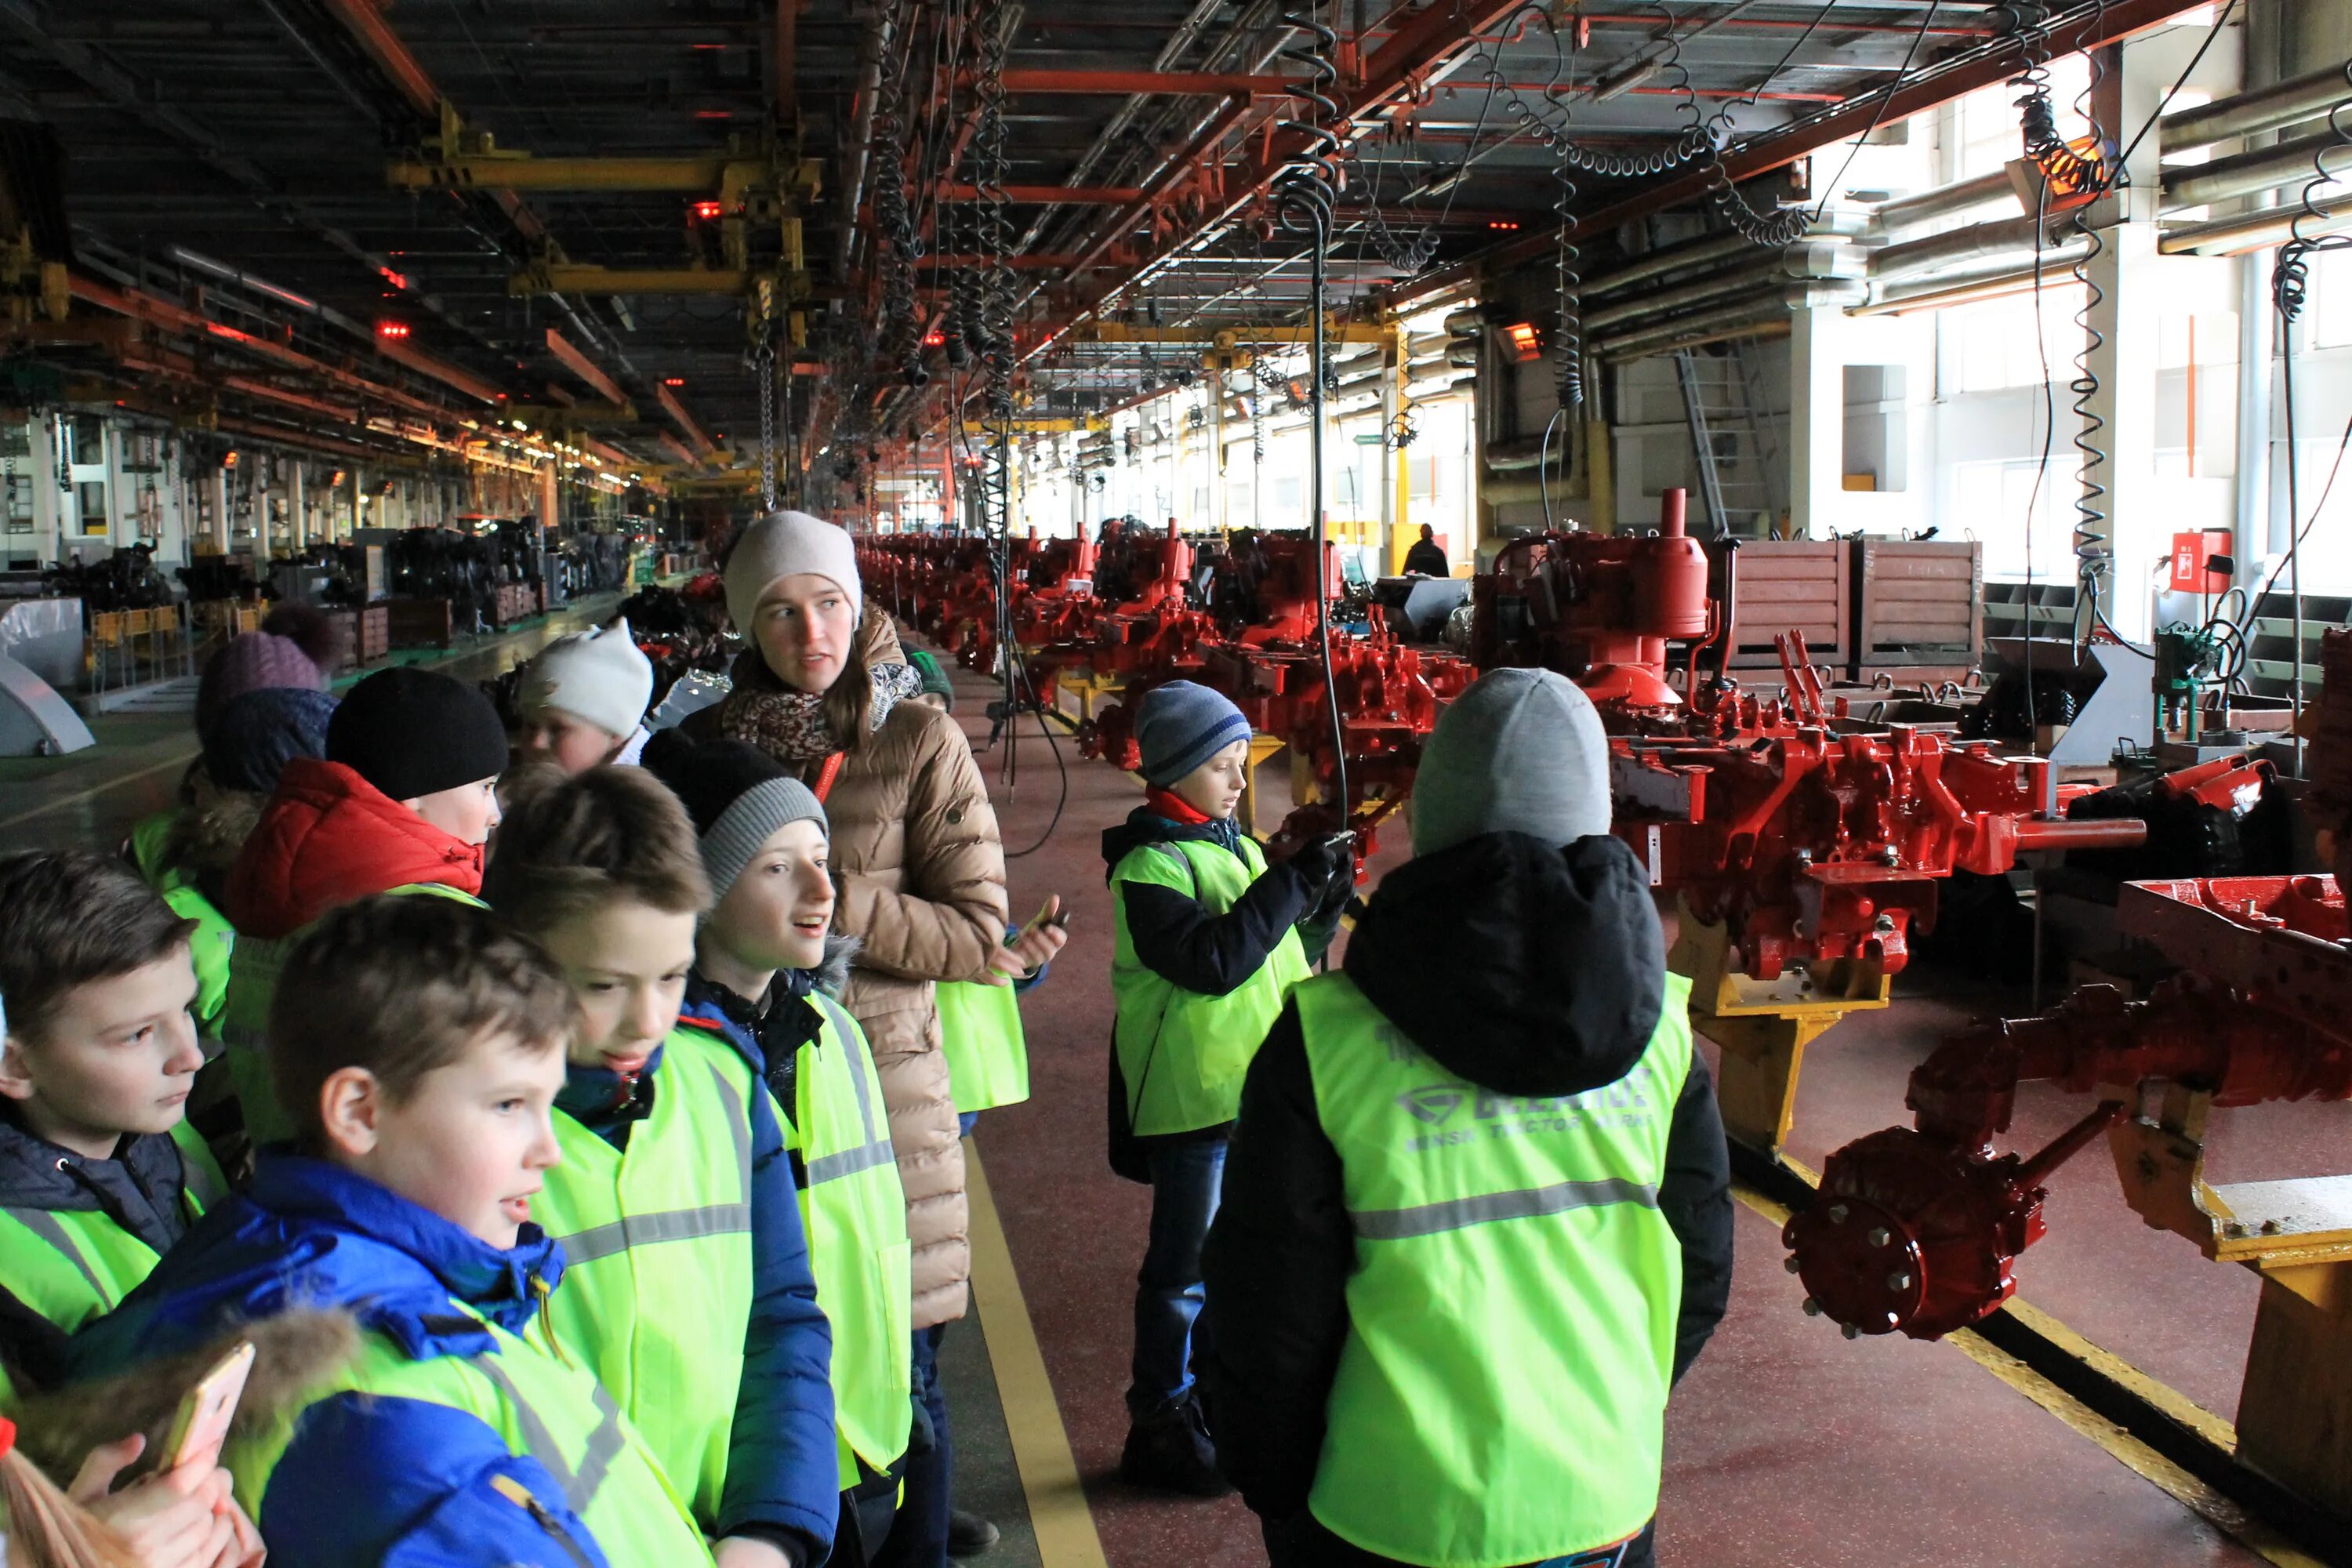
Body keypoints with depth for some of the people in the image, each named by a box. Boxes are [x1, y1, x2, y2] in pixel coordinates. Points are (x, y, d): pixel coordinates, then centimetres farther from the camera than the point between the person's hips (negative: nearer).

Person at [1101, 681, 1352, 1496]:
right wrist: (1290, 884, -25)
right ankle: (1161, 1427, 18)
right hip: (1192, 1096, -8)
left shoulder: (1238, 848, 11)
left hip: (1260, 1090, 8)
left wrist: (1323, 902, -2)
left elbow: (1289, 955, 16)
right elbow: (1213, 960, -26)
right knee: (1186, 1268, 3)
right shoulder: (1147, 868, -14)